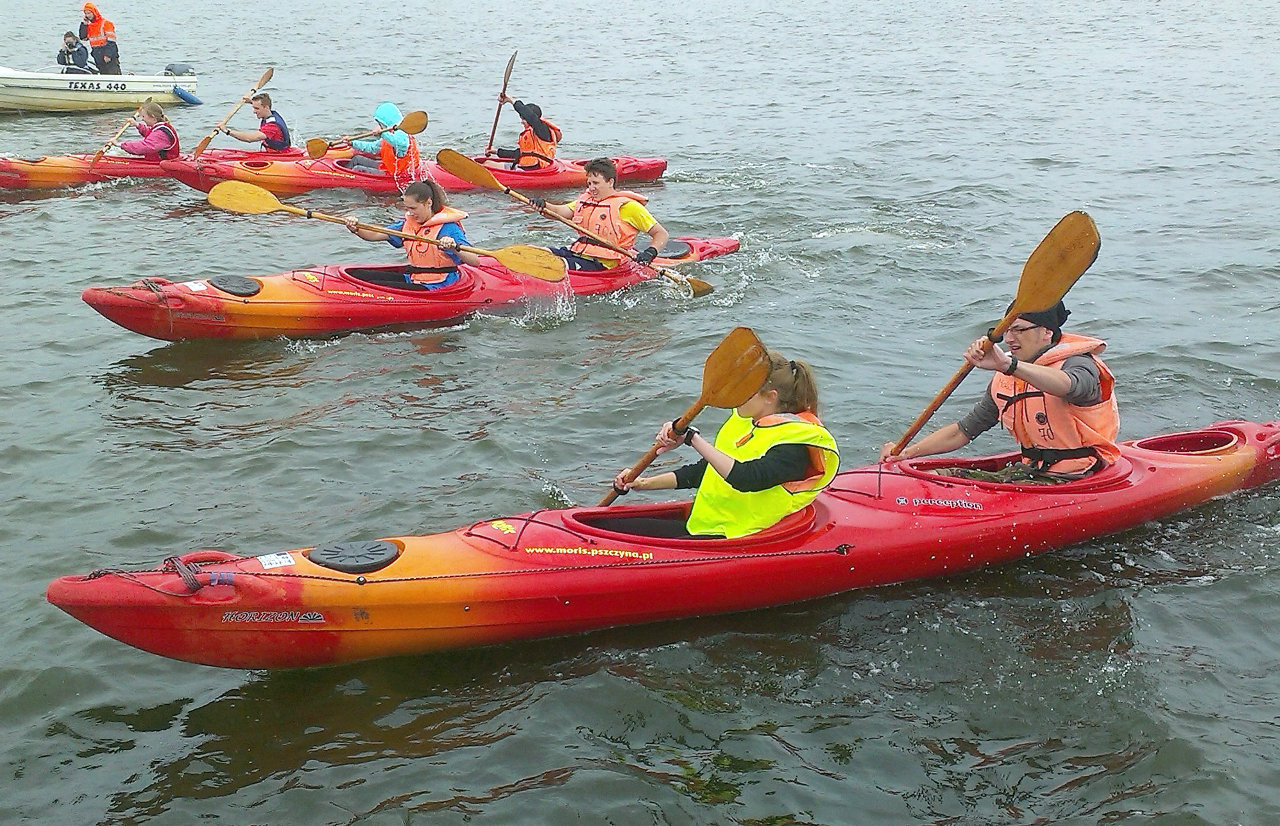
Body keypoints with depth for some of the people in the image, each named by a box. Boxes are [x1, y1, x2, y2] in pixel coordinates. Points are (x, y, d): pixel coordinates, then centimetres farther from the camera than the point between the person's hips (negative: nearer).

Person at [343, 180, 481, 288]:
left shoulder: (448, 228, -14)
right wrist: (356, 228, -14)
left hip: (437, 287, -8)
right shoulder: (408, 223, 10)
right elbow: (375, 235, 7)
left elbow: (475, 261, -24)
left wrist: (455, 248, -44)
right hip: (412, 279, 8)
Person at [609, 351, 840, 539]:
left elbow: (743, 478, -32)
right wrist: (646, 483, 13)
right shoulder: (743, 420, 14)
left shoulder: (795, 441, -14)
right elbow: (704, 471, 23)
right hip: (701, 527, 9)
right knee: (608, 526, -6)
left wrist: (692, 438, -32)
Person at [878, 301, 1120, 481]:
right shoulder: (1006, 377, 9)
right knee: (947, 478, -8)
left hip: (1074, 483, -7)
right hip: (1031, 471, 8)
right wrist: (905, 452, 4)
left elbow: (1067, 386, -41)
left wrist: (1006, 364, -55)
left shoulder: (1079, 364, -13)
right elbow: (963, 431, 15)